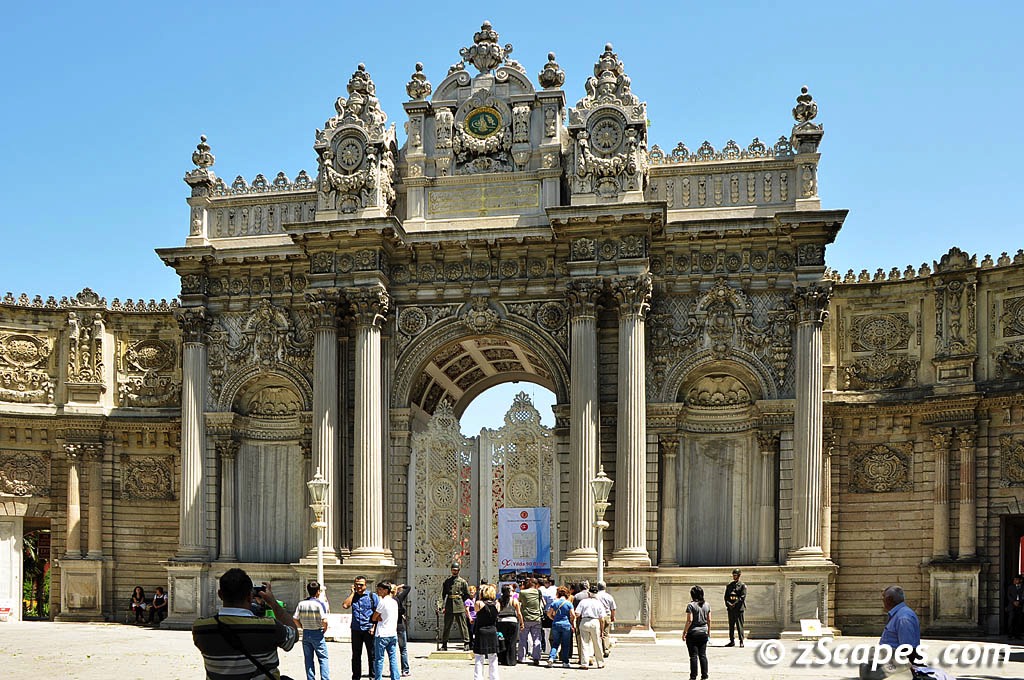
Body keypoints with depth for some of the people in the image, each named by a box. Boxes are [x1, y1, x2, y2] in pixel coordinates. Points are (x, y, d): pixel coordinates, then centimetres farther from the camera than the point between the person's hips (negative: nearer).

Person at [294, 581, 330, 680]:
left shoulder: (301, 603, 0)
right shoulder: (320, 603, -14)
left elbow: (295, 619, 0)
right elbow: (324, 620, -20)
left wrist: (303, 627, 12)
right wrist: (325, 629, -2)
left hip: (306, 634, 4)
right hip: (317, 634, -4)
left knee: (309, 659, 13)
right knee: (323, 658, 4)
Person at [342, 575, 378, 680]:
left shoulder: (372, 596, 3)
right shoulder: (353, 596, 12)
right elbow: (345, 605, -7)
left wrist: (374, 627, -10)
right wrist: (353, 592, 0)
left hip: (369, 630, -3)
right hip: (356, 630, 3)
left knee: (372, 654, 0)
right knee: (356, 655, 8)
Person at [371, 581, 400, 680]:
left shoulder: (383, 602, -11)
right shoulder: (394, 602, 11)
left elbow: (374, 618, -6)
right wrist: (381, 618, 7)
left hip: (382, 635, -7)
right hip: (393, 634, 7)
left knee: (379, 659, 0)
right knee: (393, 658, 7)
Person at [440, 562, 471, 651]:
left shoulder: (463, 581, 2)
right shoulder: (446, 581, 8)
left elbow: (467, 595, 7)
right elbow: (443, 594, 7)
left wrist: (460, 600, 4)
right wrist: (443, 606, -1)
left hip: (459, 607, -2)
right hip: (449, 607, 2)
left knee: (462, 625, 0)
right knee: (447, 626, 6)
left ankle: (466, 643, 6)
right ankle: (444, 644, 13)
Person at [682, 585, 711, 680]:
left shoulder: (691, 605, -12)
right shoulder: (706, 605, 5)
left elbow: (690, 620, -16)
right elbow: (709, 620, 8)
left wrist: (684, 632, -8)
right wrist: (709, 631, 19)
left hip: (693, 633, -5)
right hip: (703, 633, 5)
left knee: (693, 656, 0)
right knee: (703, 655, 9)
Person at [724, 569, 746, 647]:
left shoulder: (742, 585, 1)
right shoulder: (729, 585, 16)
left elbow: (743, 597, -8)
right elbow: (726, 596, 13)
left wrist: (735, 604, -14)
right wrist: (728, 604, -6)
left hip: (739, 608, -5)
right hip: (730, 608, 5)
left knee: (739, 625, -6)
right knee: (731, 625, 6)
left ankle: (741, 642, -3)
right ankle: (732, 641, 11)